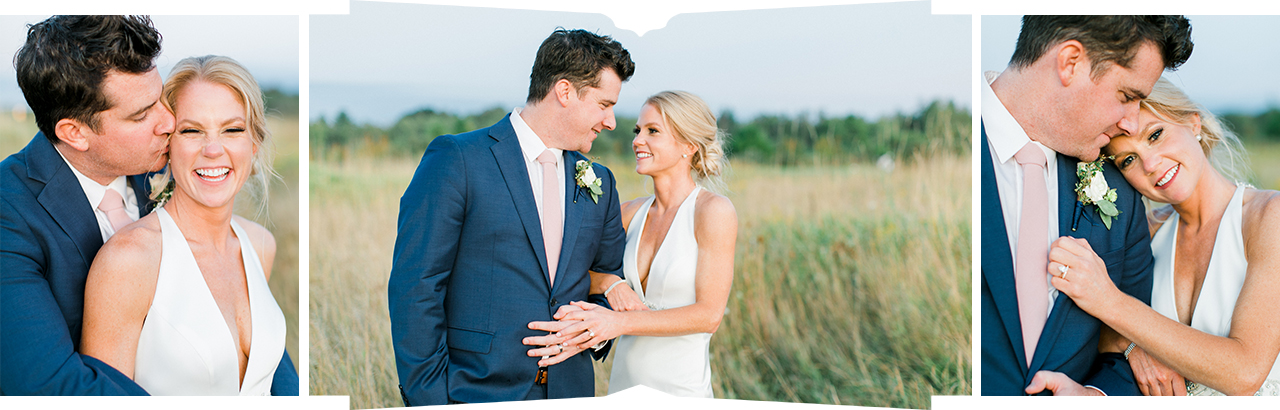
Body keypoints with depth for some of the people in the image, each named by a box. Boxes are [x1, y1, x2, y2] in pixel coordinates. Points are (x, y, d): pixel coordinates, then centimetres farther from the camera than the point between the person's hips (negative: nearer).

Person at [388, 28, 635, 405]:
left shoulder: (598, 183, 11)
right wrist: (429, 397, -14)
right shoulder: (455, 159, -7)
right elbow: (414, 287, -10)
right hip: (477, 390, -5)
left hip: (569, 391, 5)